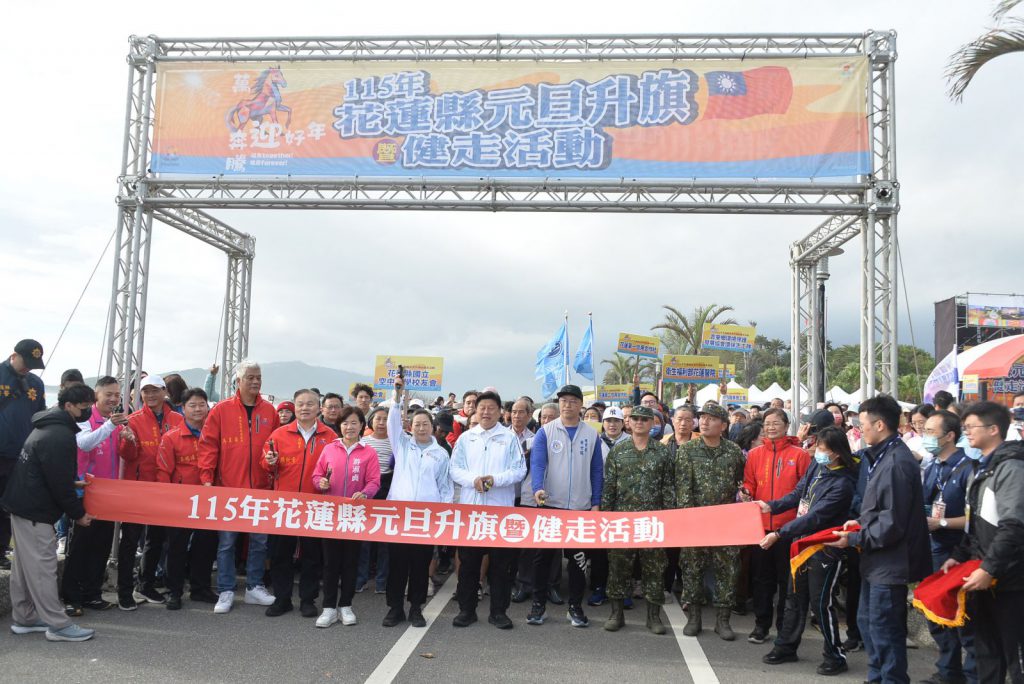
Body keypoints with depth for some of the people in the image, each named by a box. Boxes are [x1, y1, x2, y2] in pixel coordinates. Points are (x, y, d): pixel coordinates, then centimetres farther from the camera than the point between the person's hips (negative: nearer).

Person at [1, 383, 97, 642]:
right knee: (42, 566, -6)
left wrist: (73, 482, 14)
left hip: (21, 504, 11)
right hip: (35, 511, -11)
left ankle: (24, 618, 25)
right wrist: (78, 513, -10)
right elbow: (60, 483, -20)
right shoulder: (61, 436, -21)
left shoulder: (47, 426, 12)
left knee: (24, 565, 16)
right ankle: (58, 625, -1)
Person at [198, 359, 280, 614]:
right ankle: (226, 592, 15)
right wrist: (206, 477, -10)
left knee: (259, 540, 10)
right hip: (227, 487, -2)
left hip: (260, 488, 2)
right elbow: (208, 445, -4)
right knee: (226, 542, 5)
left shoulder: (269, 411, 5)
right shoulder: (221, 411, -2)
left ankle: (254, 587, 23)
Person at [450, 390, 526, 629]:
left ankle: (498, 611, 14)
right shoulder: (466, 438, 10)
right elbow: (455, 470, 5)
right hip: (470, 507, 2)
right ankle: (466, 609, 17)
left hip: (501, 508, -1)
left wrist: (495, 479, -16)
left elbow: (519, 470, -2)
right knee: (468, 560, 6)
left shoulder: (509, 438, 4)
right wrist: (473, 479, -14)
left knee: (501, 562, 3)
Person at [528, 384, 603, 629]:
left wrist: (596, 503, 2)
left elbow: (597, 470, 8)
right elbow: (537, 463, -10)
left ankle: (576, 606, 19)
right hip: (549, 504, -1)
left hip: (581, 507, 1)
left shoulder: (592, 435, 5)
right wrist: (538, 488, -28)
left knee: (578, 558, 7)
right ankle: (538, 604, 17)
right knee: (543, 556, 5)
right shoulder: (545, 432, -1)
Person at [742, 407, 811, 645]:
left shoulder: (799, 454, -1)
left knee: (787, 578, 7)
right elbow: (749, 483, 8)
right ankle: (761, 624, 21)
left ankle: (785, 627, 20)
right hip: (760, 525, 2)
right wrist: (746, 494, -13)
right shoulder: (755, 454, 7)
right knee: (762, 577, 10)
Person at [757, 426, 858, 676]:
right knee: (795, 597, 16)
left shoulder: (843, 483, -24)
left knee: (821, 602, 1)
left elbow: (814, 517, -28)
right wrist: (771, 506, -2)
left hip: (824, 550, -8)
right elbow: (798, 494, 12)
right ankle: (786, 647, 30)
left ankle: (836, 656, 19)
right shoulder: (817, 466, 0)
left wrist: (779, 534, -30)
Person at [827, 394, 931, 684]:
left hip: (889, 563, -10)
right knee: (867, 621, 20)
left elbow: (891, 524, -23)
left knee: (884, 630, 1)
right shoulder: (883, 456, 10)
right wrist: (861, 522, 8)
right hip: (877, 561, 10)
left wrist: (853, 539, -14)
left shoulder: (897, 463, -23)